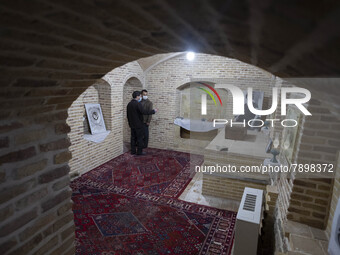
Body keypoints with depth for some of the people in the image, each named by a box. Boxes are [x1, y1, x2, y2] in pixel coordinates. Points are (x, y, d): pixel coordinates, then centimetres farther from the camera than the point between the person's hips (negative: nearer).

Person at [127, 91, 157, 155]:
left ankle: (133, 151, 19)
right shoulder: (138, 104, -18)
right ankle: (139, 152, 8)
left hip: (132, 125, 7)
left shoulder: (129, 104, 7)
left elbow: (128, 115, 14)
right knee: (140, 138, 2)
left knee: (133, 138, 13)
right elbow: (144, 112, -25)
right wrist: (153, 111, -16)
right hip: (138, 124, -7)